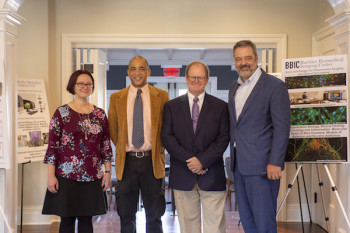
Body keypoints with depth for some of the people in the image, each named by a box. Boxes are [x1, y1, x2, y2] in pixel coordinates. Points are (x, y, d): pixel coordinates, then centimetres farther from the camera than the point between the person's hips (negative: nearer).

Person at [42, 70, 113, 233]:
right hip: (66, 176, -3)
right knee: (67, 220, 3)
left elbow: (106, 145, 11)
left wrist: (108, 171, 7)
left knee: (86, 219, 8)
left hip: (93, 177, 3)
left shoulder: (100, 114, 9)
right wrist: (51, 175, -8)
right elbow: (52, 146, -3)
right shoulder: (62, 113, -1)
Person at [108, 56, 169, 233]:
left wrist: (159, 148, 4)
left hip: (152, 161, -1)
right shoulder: (116, 98, 6)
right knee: (126, 215, 9)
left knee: (154, 215, 8)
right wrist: (121, 149, 7)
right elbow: (112, 129, 12)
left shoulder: (161, 96, 3)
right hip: (126, 161, 1)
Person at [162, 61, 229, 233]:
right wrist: (189, 160, -11)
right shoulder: (171, 106, 8)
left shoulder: (220, 106, 6)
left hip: (212, 175, -1)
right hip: (182, 176, 1)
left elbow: (224, 138, -1)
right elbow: (167, 137, 0)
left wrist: (202, 160, -13)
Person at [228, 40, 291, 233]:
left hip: (262, 166, -7)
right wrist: (234, 155, 13)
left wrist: (275, 163, -17)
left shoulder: (274, 86, -8)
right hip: (239, 165, 7)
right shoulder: (234, 88, 15)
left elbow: (282, 127, -12)